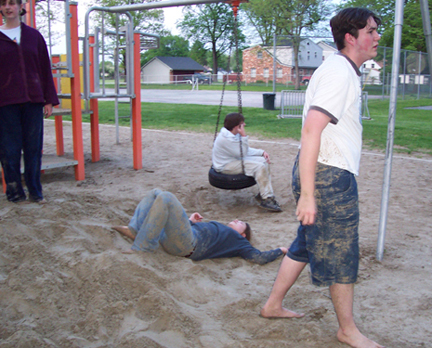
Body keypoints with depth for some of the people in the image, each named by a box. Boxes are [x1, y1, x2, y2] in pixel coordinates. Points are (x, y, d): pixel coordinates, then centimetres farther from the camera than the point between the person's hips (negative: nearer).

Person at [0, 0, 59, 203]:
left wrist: (49, 100, 5)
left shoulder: (34, 36, 10)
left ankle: (35, 191, 15)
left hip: (33, 101, 1)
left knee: (34, 148, 4)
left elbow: (45, 70, 10)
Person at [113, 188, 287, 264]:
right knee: (156, 193, 9)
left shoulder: (238, 240, 17)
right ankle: (134, 230, -12)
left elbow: (260, 258, 1)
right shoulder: (217, 229, 37)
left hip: (187, 244, -8)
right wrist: (190, 221, 23)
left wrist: (280, 250, 12)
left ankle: (140, 249, -29)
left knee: (166, 197, -26)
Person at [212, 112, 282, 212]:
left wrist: (262, 152, 2)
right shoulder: (226, 138, -25)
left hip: (235, 159, 11)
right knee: (259, 166, -24)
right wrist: (244, 136, -24)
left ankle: (264, 193, 2)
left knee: (264, 161, 1)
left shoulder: (234, 134, 7)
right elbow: (242, 154, -21)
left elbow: (245, 150, 15)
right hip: (225, 166, -11)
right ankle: (266, 199, -19)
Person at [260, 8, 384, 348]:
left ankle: (273, 305, 33)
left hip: (330, 174, 10)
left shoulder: (345, 71, 17)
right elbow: (311, 131, -25)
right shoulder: (338, 72, -16)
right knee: (341, 255, 4)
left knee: (307, 243, 19)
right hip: (329, 177, -10)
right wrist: (307, 194, -28)